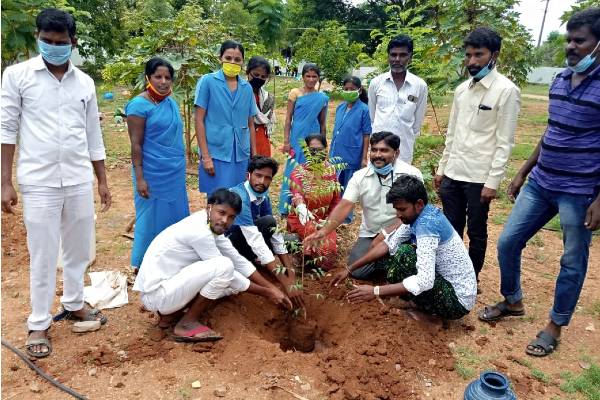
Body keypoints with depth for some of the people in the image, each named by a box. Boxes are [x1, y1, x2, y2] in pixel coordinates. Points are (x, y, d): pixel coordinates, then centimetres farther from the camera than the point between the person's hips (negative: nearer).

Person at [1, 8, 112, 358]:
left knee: (79, 248, 13)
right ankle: (39, 324, 18)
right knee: (43, 255, 3)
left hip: (79, 179, 4)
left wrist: (102, 180, 12)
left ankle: (74, 303, 33)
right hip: (39, 181, -3)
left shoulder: (85, 82, 8)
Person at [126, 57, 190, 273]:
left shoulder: (171, 102, 10)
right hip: (153, 173, -7)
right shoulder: (139, 105, -11)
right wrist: (139, 178, -17)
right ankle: (142, 264, 19)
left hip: (175, 172, 7)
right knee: (152, 217, 3)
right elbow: (136, 144, -13)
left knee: (174, 215, 13)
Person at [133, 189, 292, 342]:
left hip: (169, 286, 9)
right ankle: (187, 324, -8)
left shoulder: (212, 226, 4)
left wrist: (272, 288, 4)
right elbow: (226, 268, -17)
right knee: (224, 266, -25)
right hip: (156, 294, -9)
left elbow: (239, 261, 8)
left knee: (233, 281, 8)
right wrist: (266, 293, -8)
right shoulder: (199, 231, -24)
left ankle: (172, 313, 11)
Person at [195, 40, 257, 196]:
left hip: (241, 155, 4)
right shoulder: (207, 81, -2)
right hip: (216, 153, -4)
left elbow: (250, 124, 13)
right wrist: (205, 156, -11)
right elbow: (199, 120, -5)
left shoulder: (247, 88, 9)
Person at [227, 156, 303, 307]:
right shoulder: (239, 197, -29)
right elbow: (256, 242, -35)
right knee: (268, 222, -24)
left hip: (241, 241, 8)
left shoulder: (264, 197, -4)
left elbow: (276, 233, -5)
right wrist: (286, 284, -38)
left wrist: (290, 272, -15)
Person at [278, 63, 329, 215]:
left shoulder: (323, 98, 5)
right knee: (293, 171, 1)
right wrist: (286, 141, -6)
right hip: (297, 138, -2)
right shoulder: (295, 93, -1)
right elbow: (288, 118, -1)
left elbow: (322, 124, 11)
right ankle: (287, 208, 12)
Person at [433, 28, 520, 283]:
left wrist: (493, 181, -15)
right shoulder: (462, 89, 9)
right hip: (453, 173, 6)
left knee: (476, 232, 8)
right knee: (451, 228, 14)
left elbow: (505, 142, -12)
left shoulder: (506, 91, -10)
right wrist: (441, 168, 13)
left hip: (479, 177, -5)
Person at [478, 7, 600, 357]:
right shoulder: (560, 81, 7)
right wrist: (524, 172, 17)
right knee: (508, 242, 10)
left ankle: (556, 326, 28)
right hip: (540, 184, 7)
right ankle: (513, 301, 33)